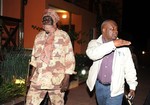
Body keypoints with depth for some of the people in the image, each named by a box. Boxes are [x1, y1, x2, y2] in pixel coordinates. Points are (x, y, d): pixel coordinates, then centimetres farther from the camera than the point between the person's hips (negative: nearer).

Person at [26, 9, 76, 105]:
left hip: (57, 80, -4)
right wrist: (32, 74, 14)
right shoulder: (39, 36, 9)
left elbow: (69, 58, -8)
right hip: (38, 78, 4)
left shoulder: (63, 36, -6)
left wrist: (67, 79, -12)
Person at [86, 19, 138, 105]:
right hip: (99, 86, 2)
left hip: (115, 88, -2)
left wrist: (132, 86, 1)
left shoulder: (123, 46, -5)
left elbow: (129, 68, 2)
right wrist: (113, 44, -34)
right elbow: (92, 54, -28)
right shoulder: (94, 43, -5)